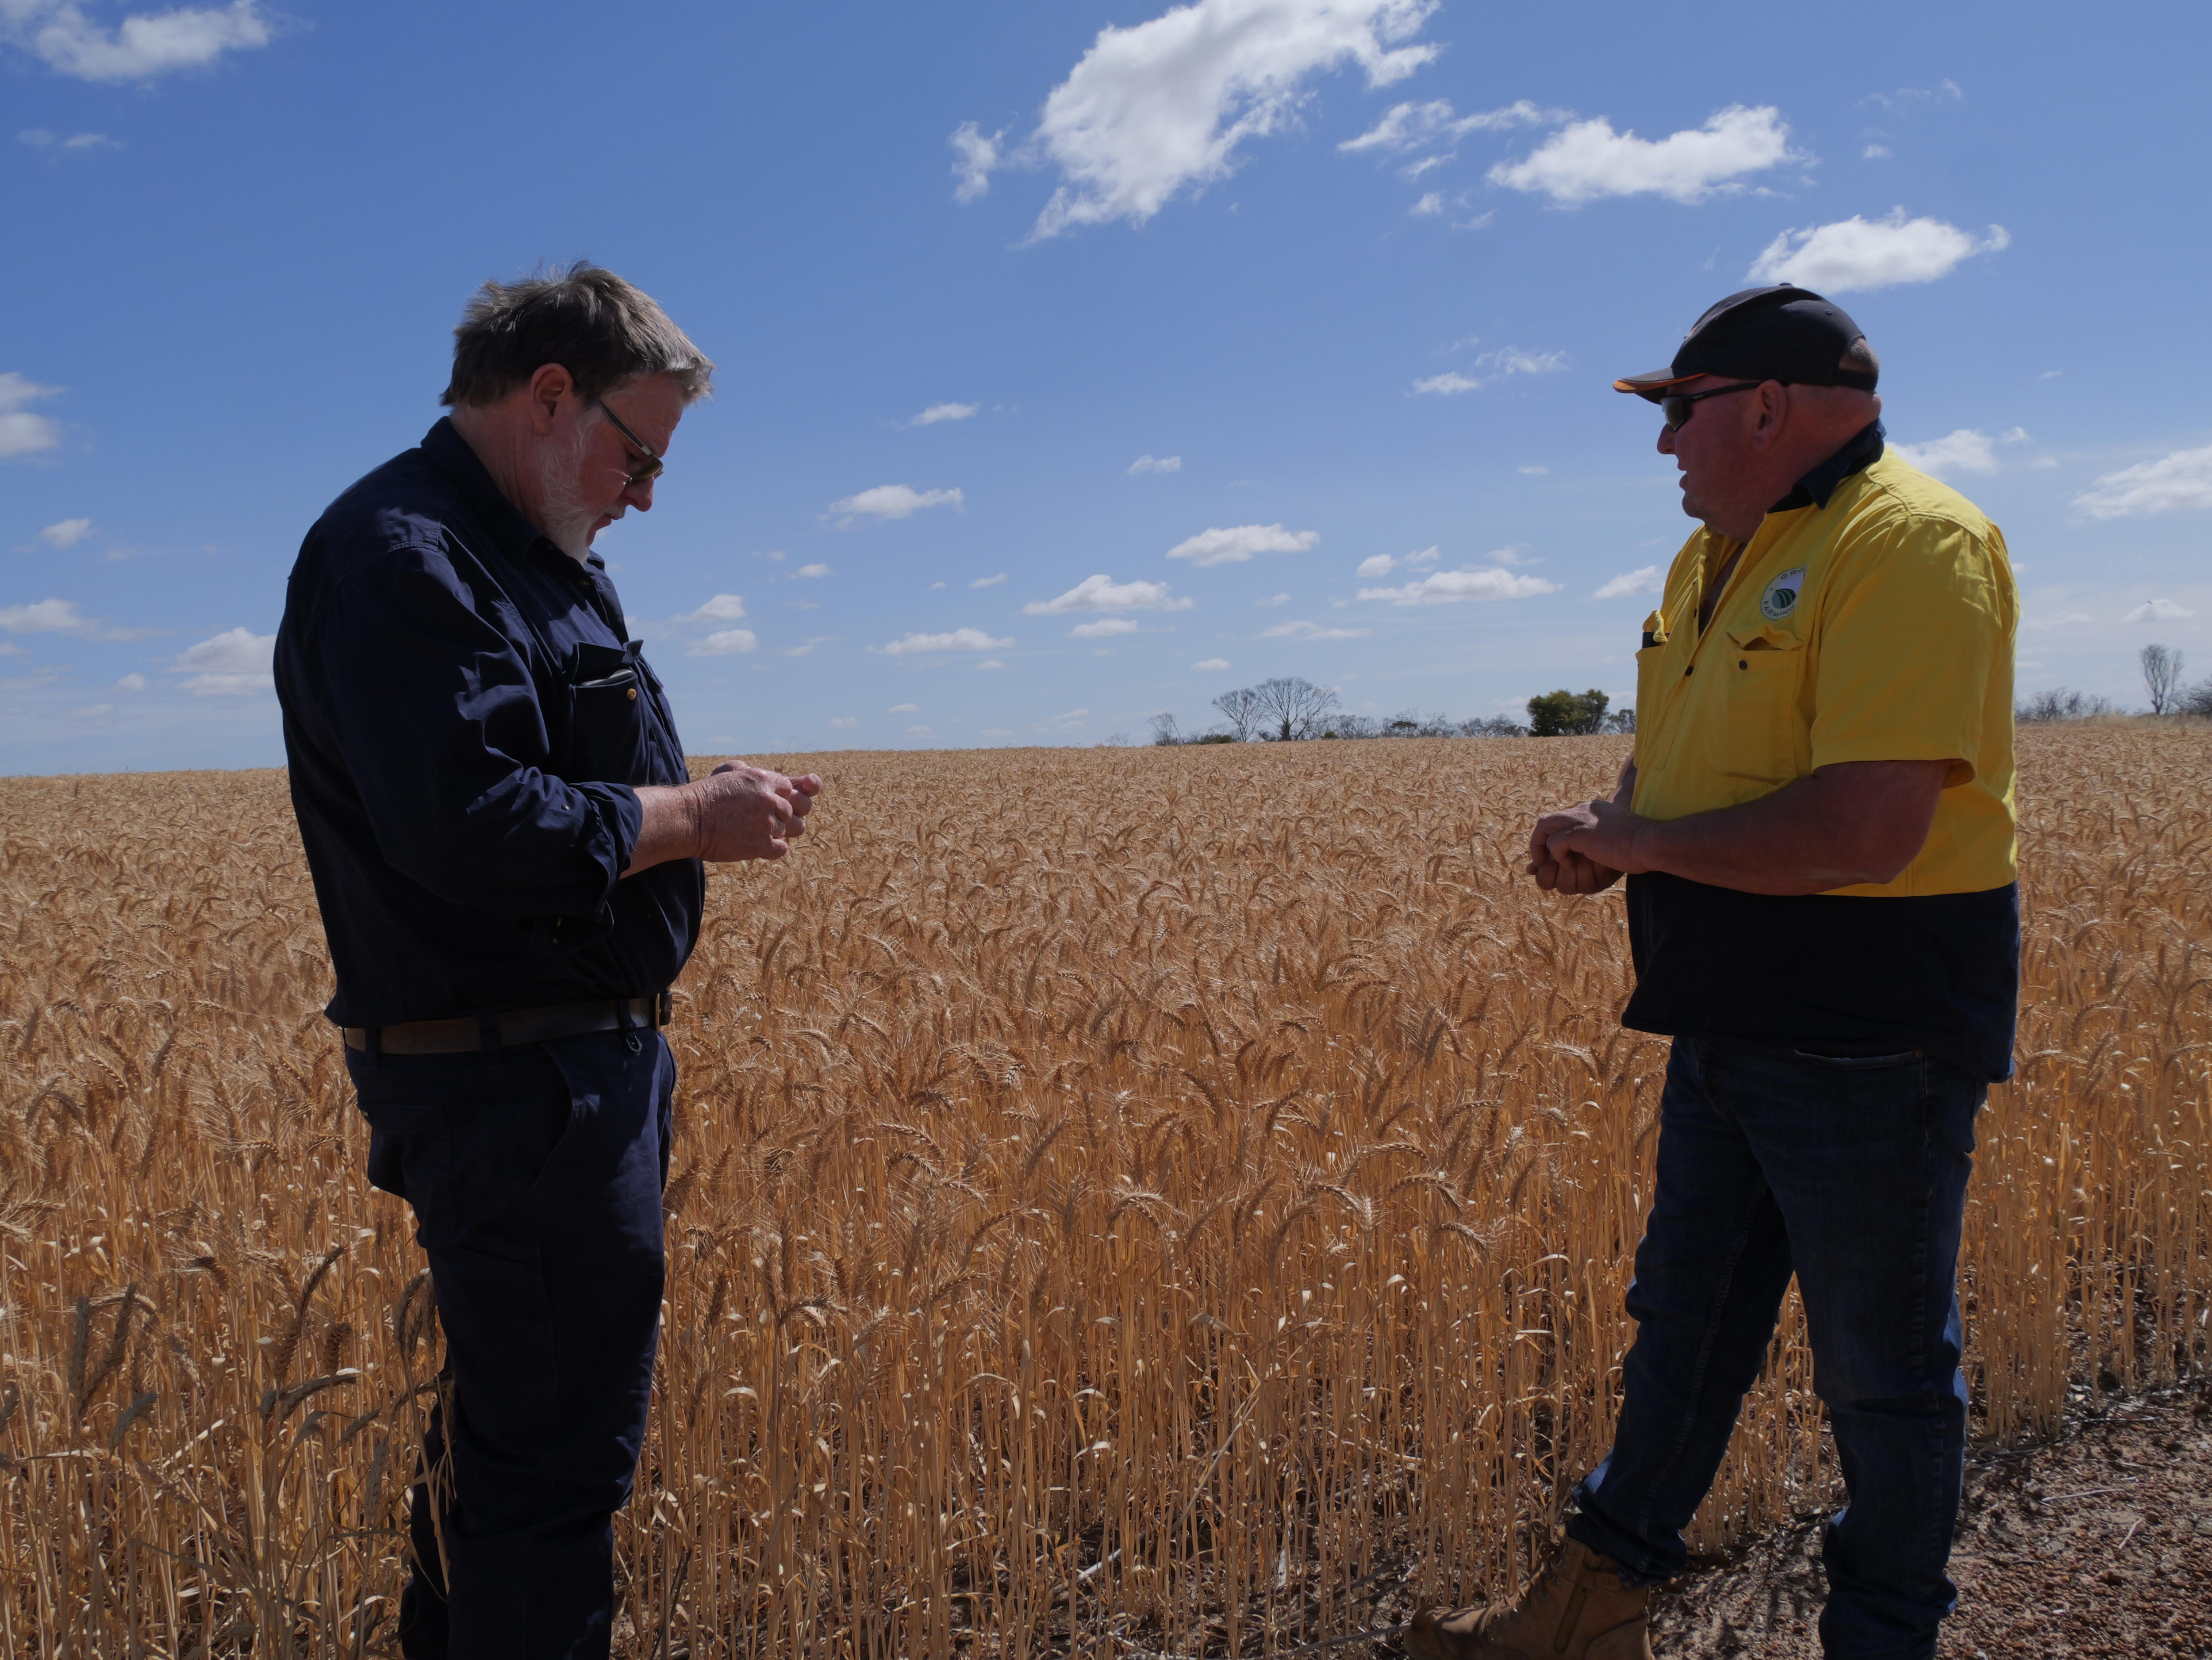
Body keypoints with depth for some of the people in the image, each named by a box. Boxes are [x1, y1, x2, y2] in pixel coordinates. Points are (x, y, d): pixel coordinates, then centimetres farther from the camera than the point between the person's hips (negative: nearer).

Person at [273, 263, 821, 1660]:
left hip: (589, 1064, 11)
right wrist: (690, 818, -17)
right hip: (515, 1085, -11)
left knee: (514, 1421, 23)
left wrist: (704, 807, 7)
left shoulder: (533, 557, 17)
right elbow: (477, 834, -28)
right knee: (563, 1456, -1)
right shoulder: (401, 559, -17)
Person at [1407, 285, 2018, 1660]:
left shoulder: (1911, 545, -18)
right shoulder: (1716, 557, 12)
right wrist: (1608, 836, -1)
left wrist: (1637, 841, -17)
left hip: (1872, 1033, -9)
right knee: (1685, 1318, 18)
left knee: (1884, 1365, 8)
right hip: (1733, 1020, 9)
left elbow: (1864, 829, -29)